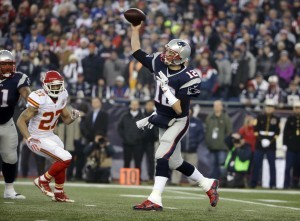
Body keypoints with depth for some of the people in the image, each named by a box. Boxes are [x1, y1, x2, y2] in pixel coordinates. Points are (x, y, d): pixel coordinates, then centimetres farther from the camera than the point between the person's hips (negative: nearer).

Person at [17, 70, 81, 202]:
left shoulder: (61, 97, -2)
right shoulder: (39, 100, -26)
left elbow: (66, 119, 10)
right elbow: (21, 121, -22)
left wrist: (73, 116, -12)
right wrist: (29, 139, -31)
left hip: (50, 136, 9)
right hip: (37, 139, -9)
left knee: (61, 163, 20)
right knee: (66, 159, -16)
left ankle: (59, 194, 40)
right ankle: (43, 181, 4)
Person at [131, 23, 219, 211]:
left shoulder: (187, 79, -25)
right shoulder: (159, 63, -6)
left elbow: (180, 110, -26)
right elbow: (138, 53, 7)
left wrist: (166, 89, -29)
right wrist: (135, 31, 1)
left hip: (178, 122, -8)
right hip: (163, 121, 8)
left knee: (162, 157, -18)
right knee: (175, 162, 16)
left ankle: (155, 200, -18)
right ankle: (208, 184, 33)